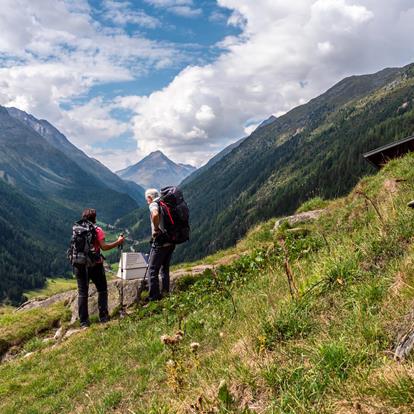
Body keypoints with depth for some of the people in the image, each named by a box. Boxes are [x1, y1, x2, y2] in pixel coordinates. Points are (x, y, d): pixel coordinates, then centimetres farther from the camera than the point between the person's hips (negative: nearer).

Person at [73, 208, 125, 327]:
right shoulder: (97, 229, -7)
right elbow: (104, 247, -14)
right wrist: (118, 242, -7)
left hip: (79, 264, 4)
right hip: (94, 264, -3)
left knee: (82, 293, 7)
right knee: (102, 290, 11)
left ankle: (83, 321, 6)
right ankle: (103, 317, 9)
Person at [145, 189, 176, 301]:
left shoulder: (154, 204, -8)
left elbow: (155, 214, -32)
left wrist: (156, 229, -19)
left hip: (160, 242, -8)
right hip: (171, 241, 8)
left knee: (153, 270, 1)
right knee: (165, 269, 19)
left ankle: (154, 297, 2)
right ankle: (165, 293, 22)